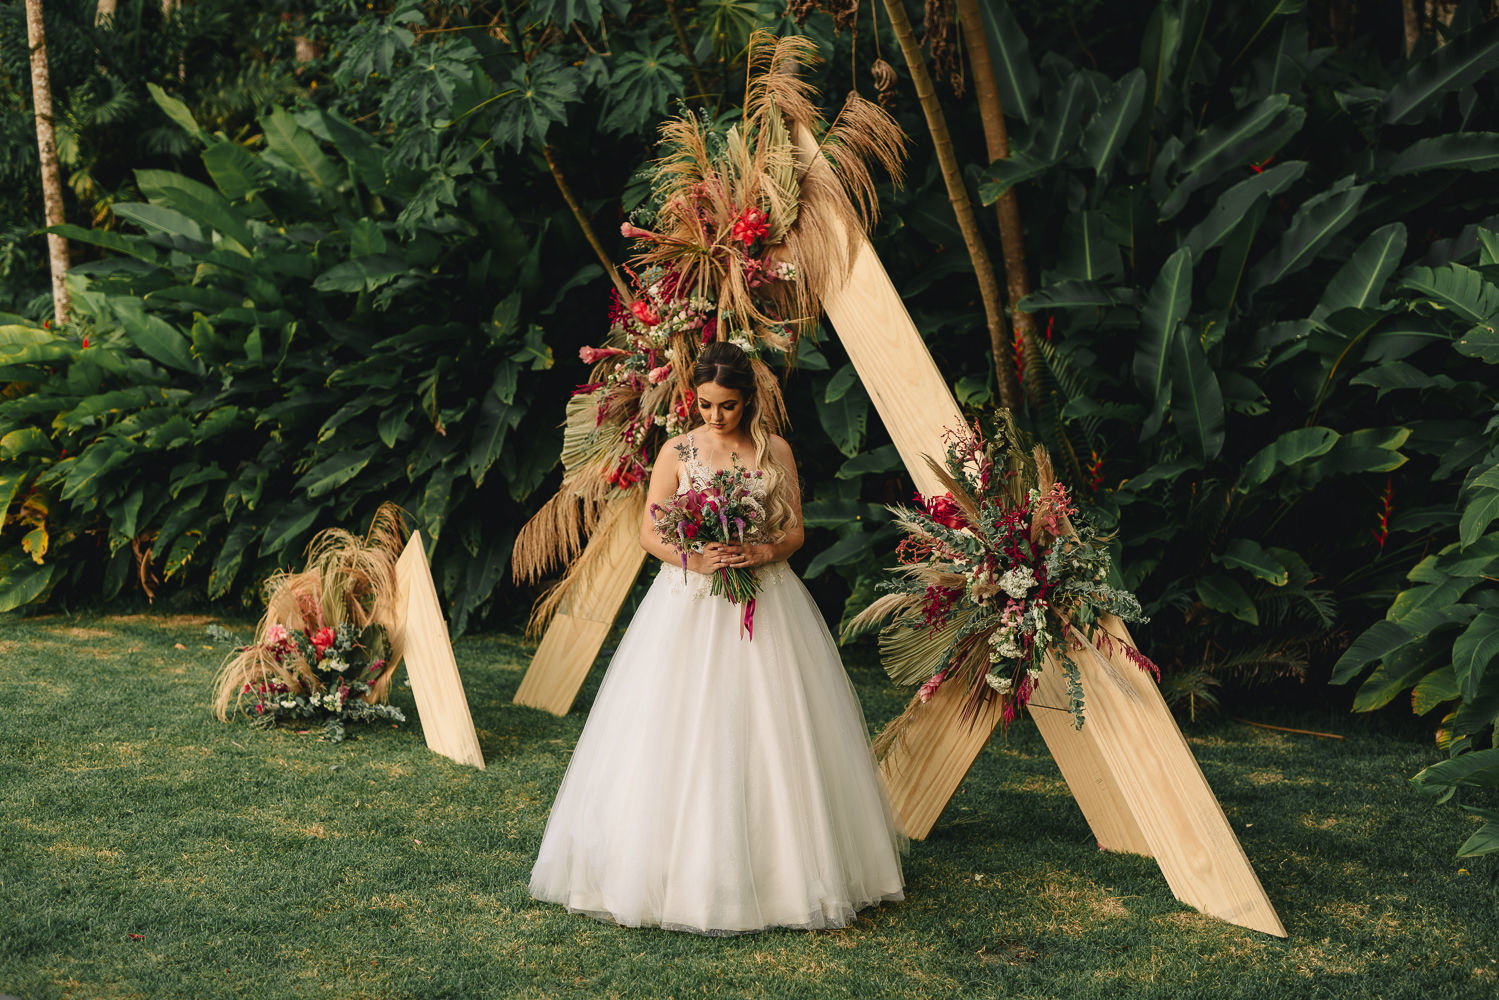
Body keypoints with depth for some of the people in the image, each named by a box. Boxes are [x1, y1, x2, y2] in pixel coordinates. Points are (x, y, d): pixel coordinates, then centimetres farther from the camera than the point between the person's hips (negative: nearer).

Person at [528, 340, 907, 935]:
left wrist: (764, 553, -16)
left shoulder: (776, 452, 5)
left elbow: (795, 529, 5)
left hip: (764, 604, 1)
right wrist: (694, 558, -16)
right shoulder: (677, 452, 3)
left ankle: (780, 866, 9)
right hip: (690, 604, -1)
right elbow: (650, 533, 2)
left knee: (767, 733, -1)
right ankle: (688, 869, 3)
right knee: (683, 736, -4)